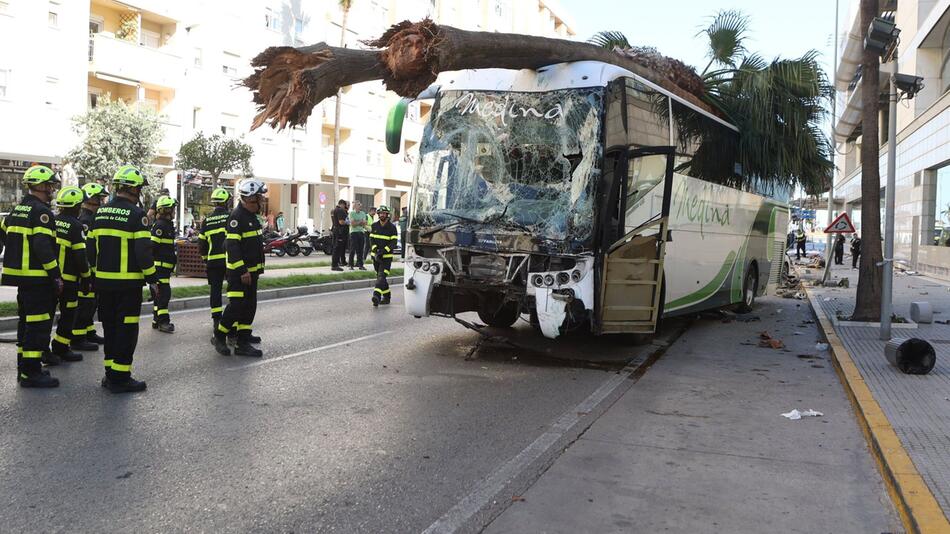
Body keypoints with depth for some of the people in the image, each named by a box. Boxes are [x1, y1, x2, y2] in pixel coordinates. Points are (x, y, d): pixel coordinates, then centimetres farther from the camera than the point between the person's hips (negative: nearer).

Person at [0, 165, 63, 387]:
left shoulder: (18, 209, 15)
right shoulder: (41, 211, -15)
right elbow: (43, 246, -22)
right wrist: (56, 275, -18)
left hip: (21, 275, 10)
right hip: (37, 277, -10)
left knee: (26, 321, 18)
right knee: (38, 324, -6)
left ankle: (24, 367, 26)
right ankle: (31, 372, -5)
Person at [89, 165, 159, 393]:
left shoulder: (101, 212, 11)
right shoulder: (136, 214, -11)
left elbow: (93, 247, 15)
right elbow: (143, 250, -16)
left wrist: (95, 276, 21)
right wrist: (152, 279, -10)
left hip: (103, 281, 7)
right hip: (128, 282, -7)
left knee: (110, 327, 16)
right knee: (126, 329, -1)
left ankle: (110, 372, 22)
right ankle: (120, 377, 1)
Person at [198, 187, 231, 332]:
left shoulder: (207, 220, 7)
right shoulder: (231, 217, -4)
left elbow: (201, 243, 9)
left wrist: (205, 258, 23)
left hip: (213, 260, 3)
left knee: (215, 289, 8)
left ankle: (216, 320, 8)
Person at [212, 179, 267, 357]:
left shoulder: (251, 216, 15)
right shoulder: (237, 216, -16)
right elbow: (232, 245, -23)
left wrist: (256, 269, 24)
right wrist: (242, 271, -26)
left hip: (250, 271, 10)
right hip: (239, 272, -10)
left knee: (249, 306, 9)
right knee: (237, 306, -10)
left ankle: (243, 339, 13)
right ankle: (219, 337, 6)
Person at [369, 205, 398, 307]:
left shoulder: (392, 227, -4)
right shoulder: (374, 225, 9)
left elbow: (393, 242, -8)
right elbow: (372, 239, 6)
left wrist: (383, 251, -19)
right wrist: (375, 250, -11)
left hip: (387, 256, -5)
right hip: (375, 255, 5)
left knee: (381, 276, -17)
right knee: (380, 276, 10)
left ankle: (376, 296, -29)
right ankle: (386, 297, 21)